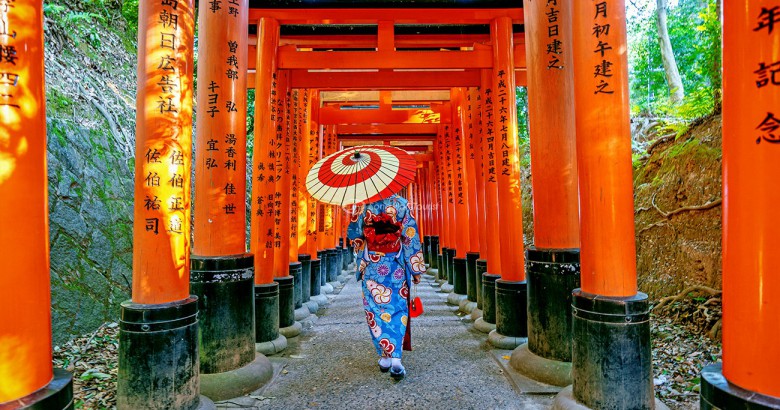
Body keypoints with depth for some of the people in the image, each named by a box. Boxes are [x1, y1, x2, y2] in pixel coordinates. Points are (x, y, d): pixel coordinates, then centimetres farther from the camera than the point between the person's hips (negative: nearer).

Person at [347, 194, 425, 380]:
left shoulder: (363, 205, -3)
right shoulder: (401, 204, -5)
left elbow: (353, 234, 2)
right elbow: (411, 236, -6)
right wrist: (416, 269, 0)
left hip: (371, 267, 1)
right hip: (396, 267, 0)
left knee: (375, 309, 11)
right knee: (398, 310, 5)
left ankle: (385, 356, 18)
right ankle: (395, 359, -5)